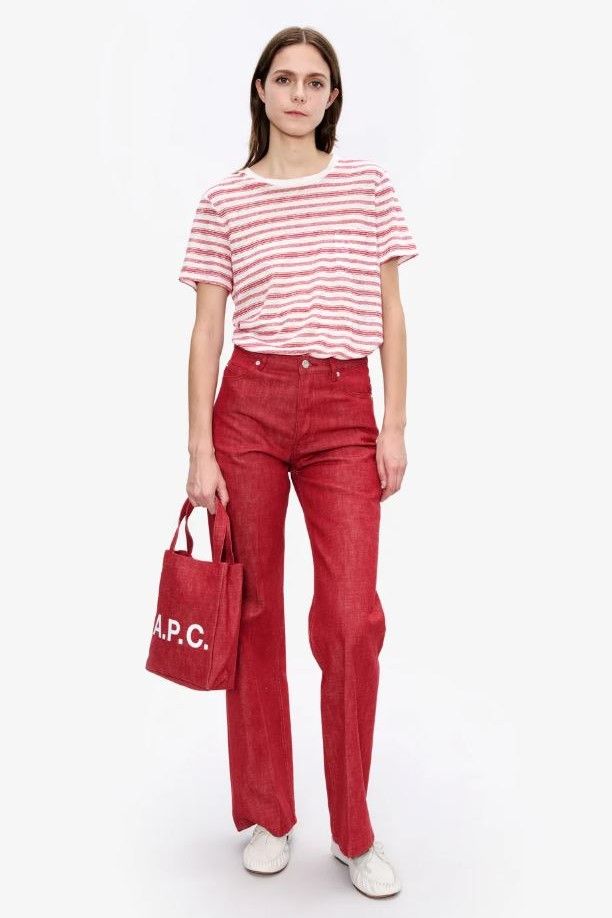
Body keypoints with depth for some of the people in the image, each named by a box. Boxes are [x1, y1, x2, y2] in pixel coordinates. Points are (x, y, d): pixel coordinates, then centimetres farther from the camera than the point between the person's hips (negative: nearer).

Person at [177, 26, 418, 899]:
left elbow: (391, 312, 9)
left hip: (344, 411, 0)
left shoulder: (368, 184, 9)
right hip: (248, 404, 0)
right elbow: (206, 330, 3)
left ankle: (355, 832, 13)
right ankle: (267, 814, 23)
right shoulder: (224, 201, 6)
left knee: (351, 620, -7)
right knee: (255, 613, 5)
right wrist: (201, 450, -3)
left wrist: (396, 425, 2)